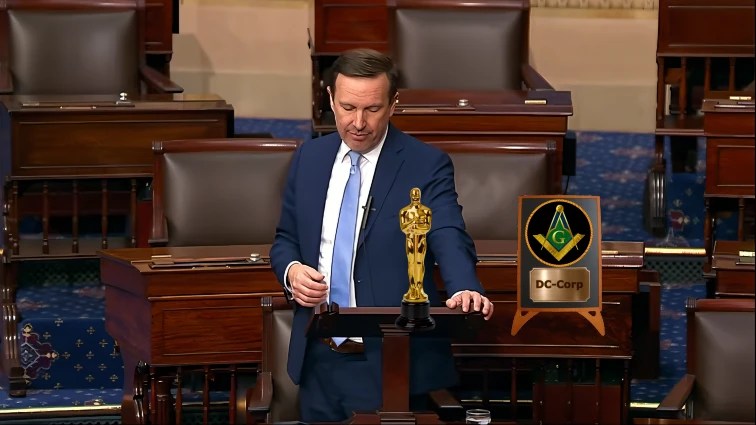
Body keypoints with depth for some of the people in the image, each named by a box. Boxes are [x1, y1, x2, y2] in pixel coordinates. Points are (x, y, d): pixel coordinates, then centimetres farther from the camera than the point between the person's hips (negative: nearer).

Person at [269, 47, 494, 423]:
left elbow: (449, 240, -20)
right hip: (318, 361, 5)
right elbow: (285, 239, 17)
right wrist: (291, 270, -6)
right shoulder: (309, 158, 8)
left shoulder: (426, 166, -7)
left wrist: (464, 290, -41)